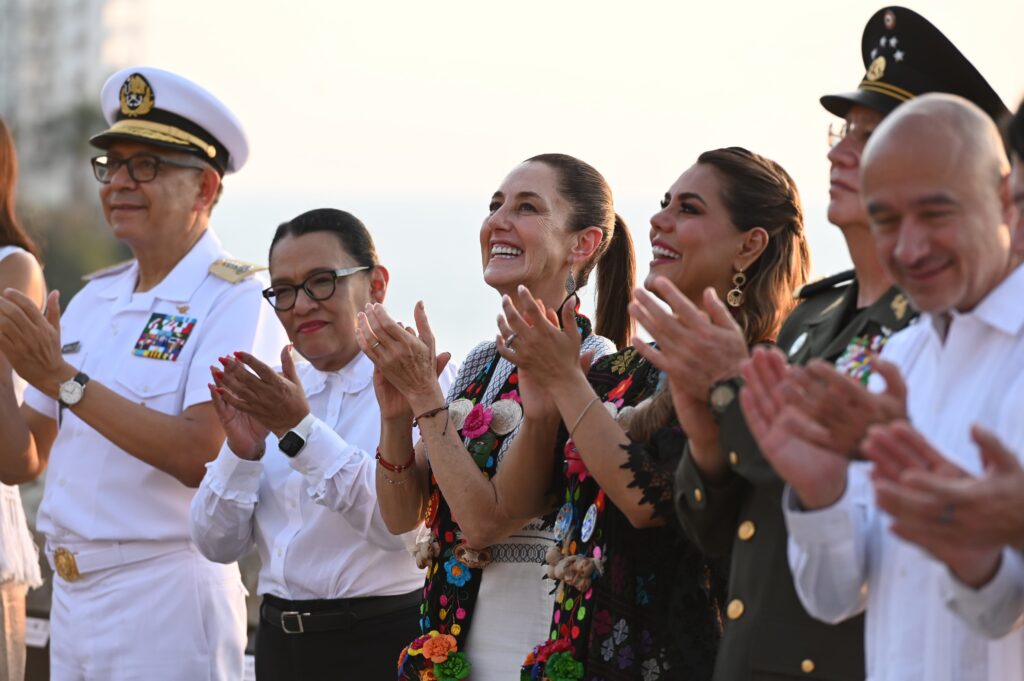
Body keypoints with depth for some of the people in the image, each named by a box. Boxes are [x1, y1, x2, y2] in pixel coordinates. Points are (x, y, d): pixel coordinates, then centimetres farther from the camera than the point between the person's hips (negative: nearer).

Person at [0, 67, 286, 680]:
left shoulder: (236, 301, -9)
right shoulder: (93, 302, 14)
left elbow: (203, 456, -22)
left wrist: (63, 378, -21)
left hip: (165, 599, -7)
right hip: (72, 599, 7)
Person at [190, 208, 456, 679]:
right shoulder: (272, 393, 9)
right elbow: (219, 546, 6)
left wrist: (300, 430, -23)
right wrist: (242, 454, -10)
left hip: (382, 641, -5)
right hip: (281, 640, 5)